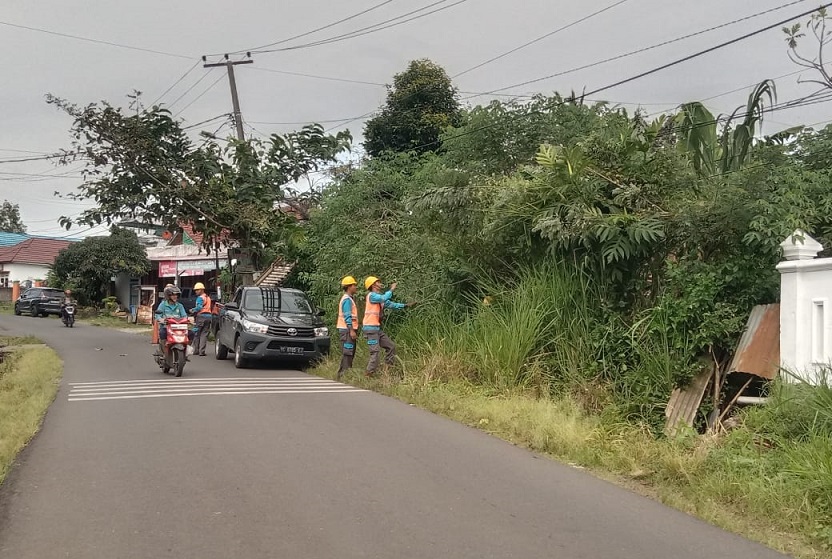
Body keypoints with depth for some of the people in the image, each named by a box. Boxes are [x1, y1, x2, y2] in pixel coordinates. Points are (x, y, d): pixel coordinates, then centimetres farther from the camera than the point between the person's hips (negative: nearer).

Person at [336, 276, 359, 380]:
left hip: (349, 330, 10)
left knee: (350, 353, 12)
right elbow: (347, 316, -19)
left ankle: (343, 373, 15)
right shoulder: (347, 299, -12)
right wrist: (351, 330, -23)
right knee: (347, 353, -11)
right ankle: (344, 374, -12)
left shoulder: (349, 299, 20)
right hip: (347, 329, -10)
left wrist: (354, 330, 21)